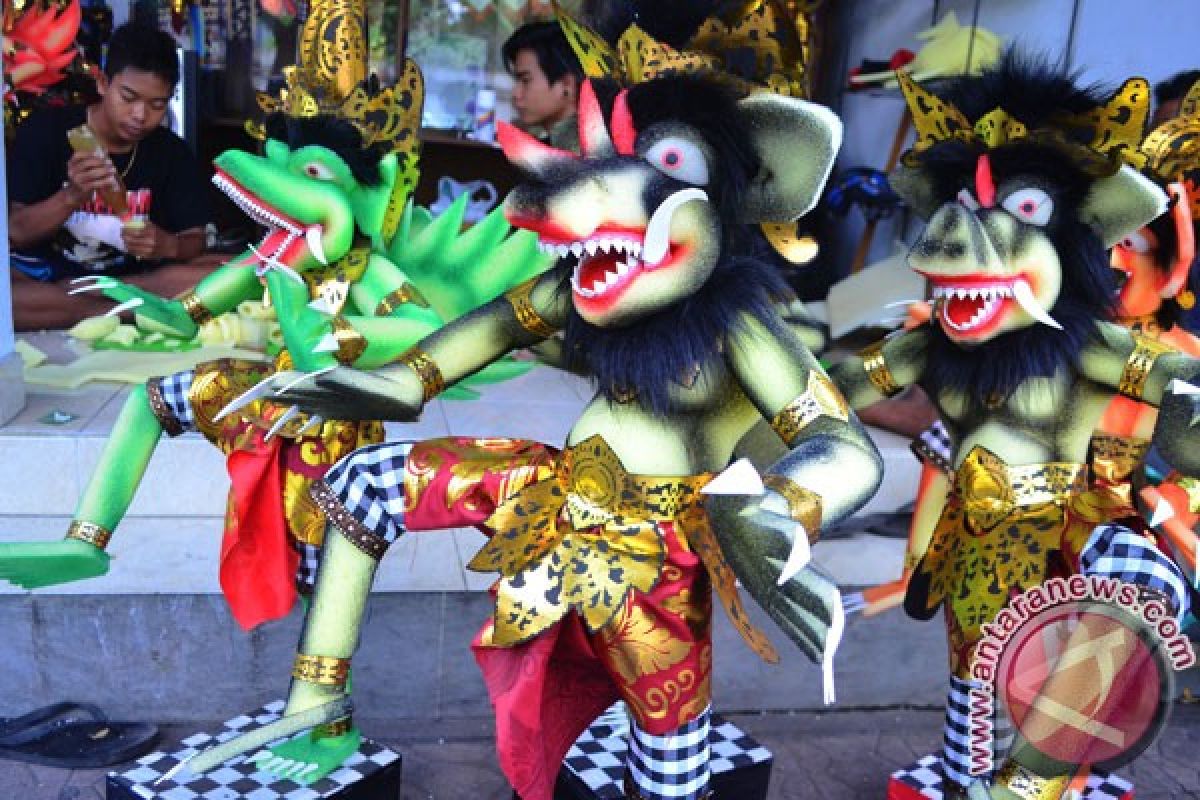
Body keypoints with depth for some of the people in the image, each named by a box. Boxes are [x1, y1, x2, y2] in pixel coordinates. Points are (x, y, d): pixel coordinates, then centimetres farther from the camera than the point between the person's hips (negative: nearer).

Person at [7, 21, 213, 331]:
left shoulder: (172, 152, -1)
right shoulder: (46, 130, -7)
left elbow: (194, 239, 0)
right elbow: (17, 232, -9)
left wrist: (168, 246, -25)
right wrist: (73, 195, -28)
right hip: (46, 271, -1)